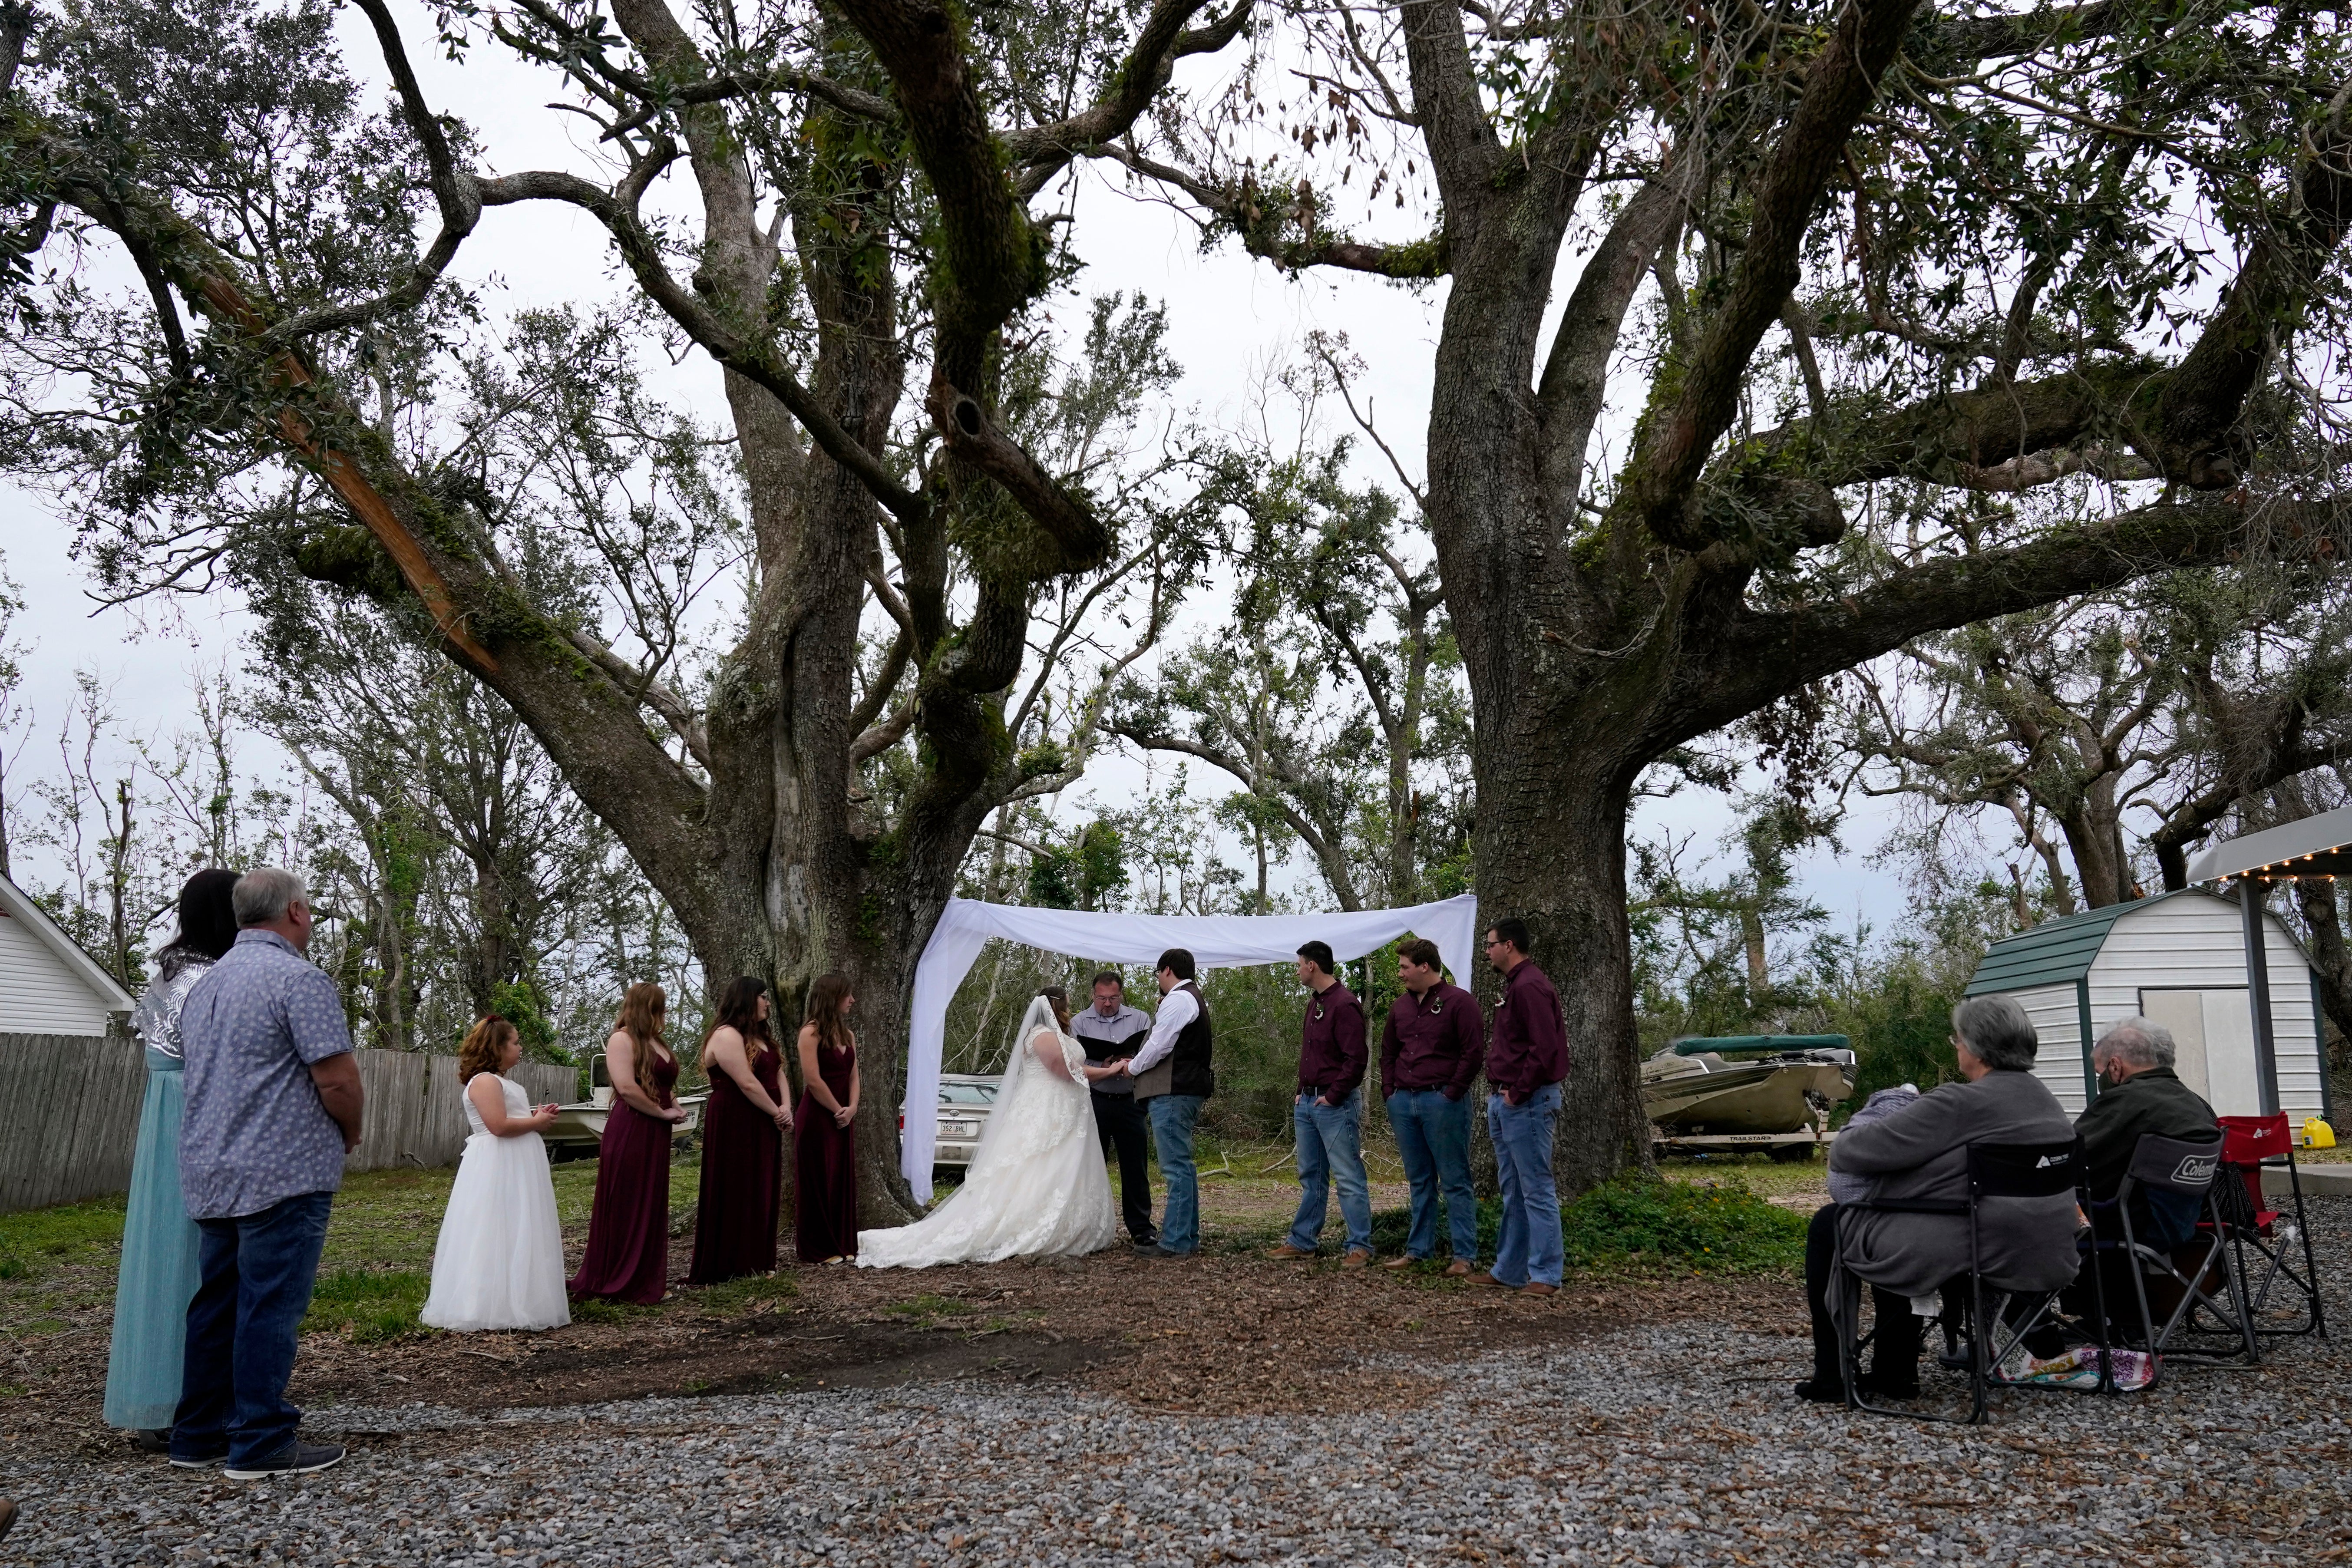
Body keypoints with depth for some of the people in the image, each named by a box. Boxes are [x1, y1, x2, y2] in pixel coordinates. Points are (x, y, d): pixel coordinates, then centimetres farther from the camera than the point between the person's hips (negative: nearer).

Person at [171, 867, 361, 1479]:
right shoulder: (300, 980, -13)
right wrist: (350, 1133, 2)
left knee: (216, 1304, 14)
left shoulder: (205, 985, 15)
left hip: (211, 1174, 8)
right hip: (284, 1173, -8)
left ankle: (198, 1436, 22)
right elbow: (338, 1081, -18)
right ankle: (261, 1445, 1)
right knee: (270, 1307, -3)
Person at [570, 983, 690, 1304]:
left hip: (655, 1135, 9)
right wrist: (664, 1112, -13)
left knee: (652, 1209, 11)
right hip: (629, 1134, -9)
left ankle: (647, 1282, 18)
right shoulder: (622, 1039, -9)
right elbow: (627, 1088, -21)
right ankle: (616, 1285, 4)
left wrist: (675, 1106, 8)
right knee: (624, 1210, -4)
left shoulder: (655, 1042, 18)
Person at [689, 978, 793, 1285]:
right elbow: (748, 1084, -20)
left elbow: (778, 1072, 12)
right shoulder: (727, 1036, -14)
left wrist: (786, 1108, -5)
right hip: (734, 1126, -9)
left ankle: (757, 1260, 19)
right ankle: (727, 1267, 3)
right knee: (733, 1195, -4)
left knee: (762, 1194, 11)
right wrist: (776, 1112, -11)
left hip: (762, 1127, 10)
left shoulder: (759, 1037, 17)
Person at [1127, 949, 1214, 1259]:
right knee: (1182, 1166, 14)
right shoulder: (1194, 998, 21)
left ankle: (1176, 1242, -9)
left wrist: (1132, 1067, 1)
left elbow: (1159, 1046, -15)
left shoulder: (1177, 1000, -11)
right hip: (1189, 1090, 11)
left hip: (1173, 1094, -11)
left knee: (1177, 1167, -10)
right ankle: (1187, 1237, 19)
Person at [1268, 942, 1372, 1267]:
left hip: (1335, 1104, -10)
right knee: (1310, 1177, 14)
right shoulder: (1314, 1003, 15)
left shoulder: (1345, 1004, -15)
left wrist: (1333, 1097, -17)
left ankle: (1360, 1247, 1)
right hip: (1307, 1103, 10)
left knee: (1348, 1178, -4)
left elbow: (1355, 1059, -20)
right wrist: (1302, 1092, 13)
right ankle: (1302, 1242, 21)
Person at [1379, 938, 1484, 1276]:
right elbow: (1388, 1053, 21)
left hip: (1442, 1103, -6)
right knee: (1419, 1182, 13)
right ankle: (1419, 1249, 20)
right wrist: (1390, 1093, 10)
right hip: (1404, 1103, 7)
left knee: (1454, 1182, -2)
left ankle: (1465, 1256, 2)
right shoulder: (1400, 1007, 14)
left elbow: (1474, 1053, -11)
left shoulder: (1459, 1002, -6)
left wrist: (1452, 1093, -12)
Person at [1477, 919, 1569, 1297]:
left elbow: (1544, 1047, -23)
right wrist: (1500, 1093, 13)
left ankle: (1545, 1275, 1)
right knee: (1513, 1192, 14)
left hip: (1527, 1103, -11)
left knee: (1537, 1190, -5)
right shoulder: (1513, 986, 18)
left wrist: (1518, 1093, -18)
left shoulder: (1530, 986, -15)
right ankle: (1509, 1270, 21)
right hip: (1504, 1102, 11)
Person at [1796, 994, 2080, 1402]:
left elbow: (1849, 1153, -16)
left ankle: (1832, 1375, 17)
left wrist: (1844, 1138, 8)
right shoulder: (2045, 1100, 9)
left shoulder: (1959, 1104, -19)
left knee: (1828, 1224, 11)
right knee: (1892, 1224, 31)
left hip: (1973, 1255, -9)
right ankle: (1894, 1373, 32)